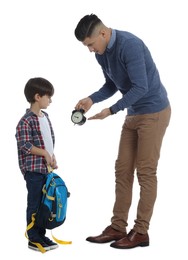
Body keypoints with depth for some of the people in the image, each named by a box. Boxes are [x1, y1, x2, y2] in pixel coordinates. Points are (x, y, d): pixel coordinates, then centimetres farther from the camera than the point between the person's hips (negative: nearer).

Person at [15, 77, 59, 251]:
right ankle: (33, 239, 8)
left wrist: (52, 157, 6)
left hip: (46, 167, 8)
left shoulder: (45, 117, 11)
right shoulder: (26, 121, -15)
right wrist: (45, 153, -17)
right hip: (33, 168, -8)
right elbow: (24, 145, -19)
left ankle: (41, 235, 23)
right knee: (34, 204, -1)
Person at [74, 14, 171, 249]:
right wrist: (91, 99, -4)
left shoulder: (130, 45, -25)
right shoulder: (101, 53, 3)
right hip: (133, 114, 9)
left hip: (154, 113, -9)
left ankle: (141, 231, 4)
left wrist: (111, 111, -25)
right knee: (122, 169, 7)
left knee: (145, 172, -4)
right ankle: (118, 227, 13)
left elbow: (141, 87, -27)